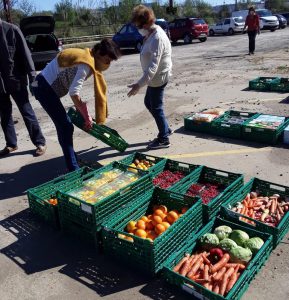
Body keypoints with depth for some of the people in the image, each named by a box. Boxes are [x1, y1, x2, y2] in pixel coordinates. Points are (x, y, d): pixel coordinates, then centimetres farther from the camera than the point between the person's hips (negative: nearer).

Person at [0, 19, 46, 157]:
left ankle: (40, 142, 12)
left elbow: (25, 53, -8)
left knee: (27, 113, 2)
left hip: (16, 80, -4)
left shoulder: (12, 30, -8)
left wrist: (32, 75, -12)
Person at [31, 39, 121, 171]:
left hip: (44, 85, 10)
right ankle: (73, 168, -2)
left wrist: (80, 109, 8)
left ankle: (72, 162, 26)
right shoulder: (86, 64, -21)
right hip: (44, 87, -10)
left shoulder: (86, 57, 9)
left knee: (64, 125, 15)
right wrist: (87, 117, -20)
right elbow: (74, 93, -29)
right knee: (66, 127, -8)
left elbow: (74, 87, 12)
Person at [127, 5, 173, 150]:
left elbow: (153, 65, -33)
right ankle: (166, 129, 32)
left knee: (156, 108, 0)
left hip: (158, 77, -10)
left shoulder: (157, 38, -24)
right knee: (149, 103, 20)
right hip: (155, 77, 10)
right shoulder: (151, 34, 7)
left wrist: (139, 84, -40)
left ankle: (164, 139, 14)